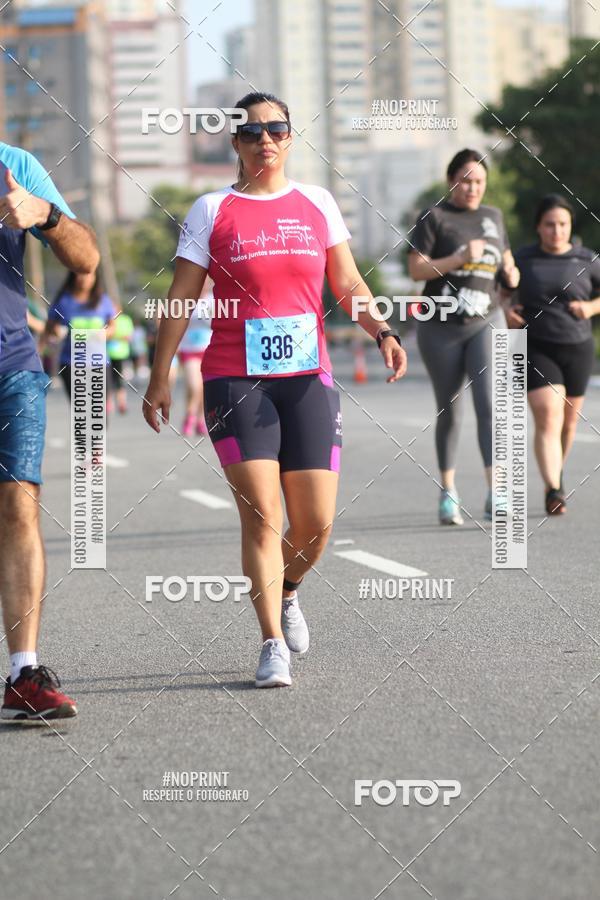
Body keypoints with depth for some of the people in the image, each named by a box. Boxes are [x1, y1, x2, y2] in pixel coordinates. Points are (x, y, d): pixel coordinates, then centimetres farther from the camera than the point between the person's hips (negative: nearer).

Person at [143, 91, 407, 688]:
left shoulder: (316, 203, 11)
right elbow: (181, 298, 5)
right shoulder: (212, 210, 3)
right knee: (261, 516, -11)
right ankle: (273, 644, -5)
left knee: (317, 522, 0)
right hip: (235, 379, -3)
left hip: (307, 377, 3)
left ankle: (286, 593, 31)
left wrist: (382, 331, -6)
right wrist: (159, 378, 3)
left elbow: (348, 284, 13)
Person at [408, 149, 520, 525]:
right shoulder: (435, 218, -3)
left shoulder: (494, 217, 12)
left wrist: (512, 275, 2)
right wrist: (460, 259, -22)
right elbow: (416, 269, -11)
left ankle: (495, 495, -20)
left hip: (486, 323, 2)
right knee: (450, 412, 7)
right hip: (442, 328, -2)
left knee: (489, 404, -14)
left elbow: (506, 262, 25)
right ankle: (448, 492, 21)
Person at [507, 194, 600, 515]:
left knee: (568, 421, 16)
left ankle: (557, 470, 44)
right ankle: (553, 491, -26)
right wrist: (506, 310, -7)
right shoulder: (522, 259, -2)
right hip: (536, 350, -2)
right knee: (548, 419, -17)